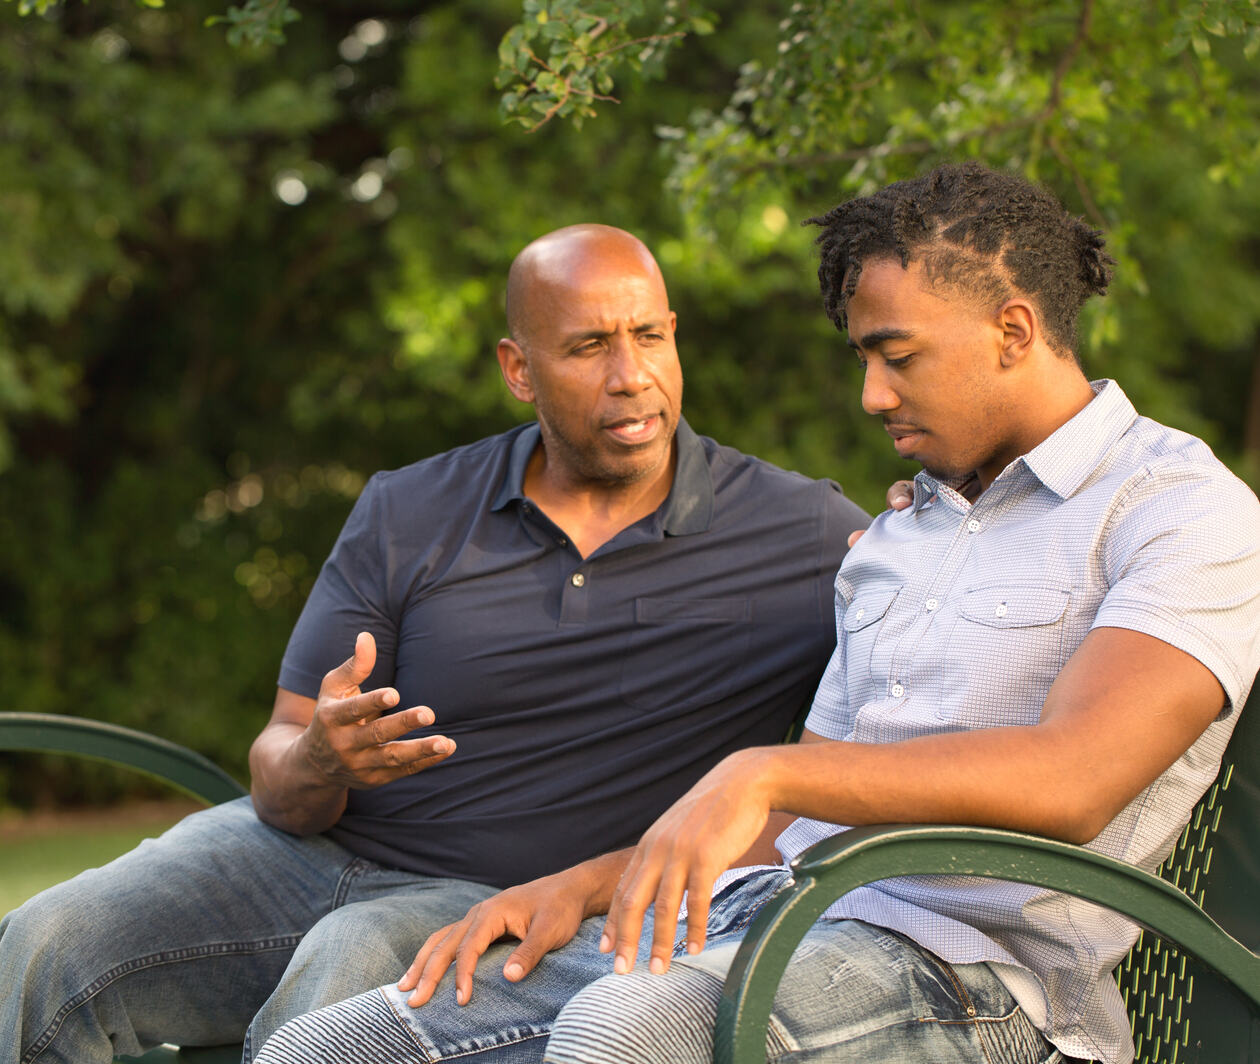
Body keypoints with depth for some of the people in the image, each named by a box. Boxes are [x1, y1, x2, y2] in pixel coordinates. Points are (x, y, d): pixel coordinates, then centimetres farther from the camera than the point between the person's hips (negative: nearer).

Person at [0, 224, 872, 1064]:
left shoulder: (795, 533, -2)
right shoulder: (407, 516, 4)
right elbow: (278, 771, 3)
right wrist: (317, 764, -24)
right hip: (305, 852, 3)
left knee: (346, 978, -36)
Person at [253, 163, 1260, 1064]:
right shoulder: (892, 543, 27)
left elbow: (1071, 780, -17)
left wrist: (763, 770, -23)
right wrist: (581, 887, 10)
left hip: (961, 963, -7)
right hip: (751, 917, 8)